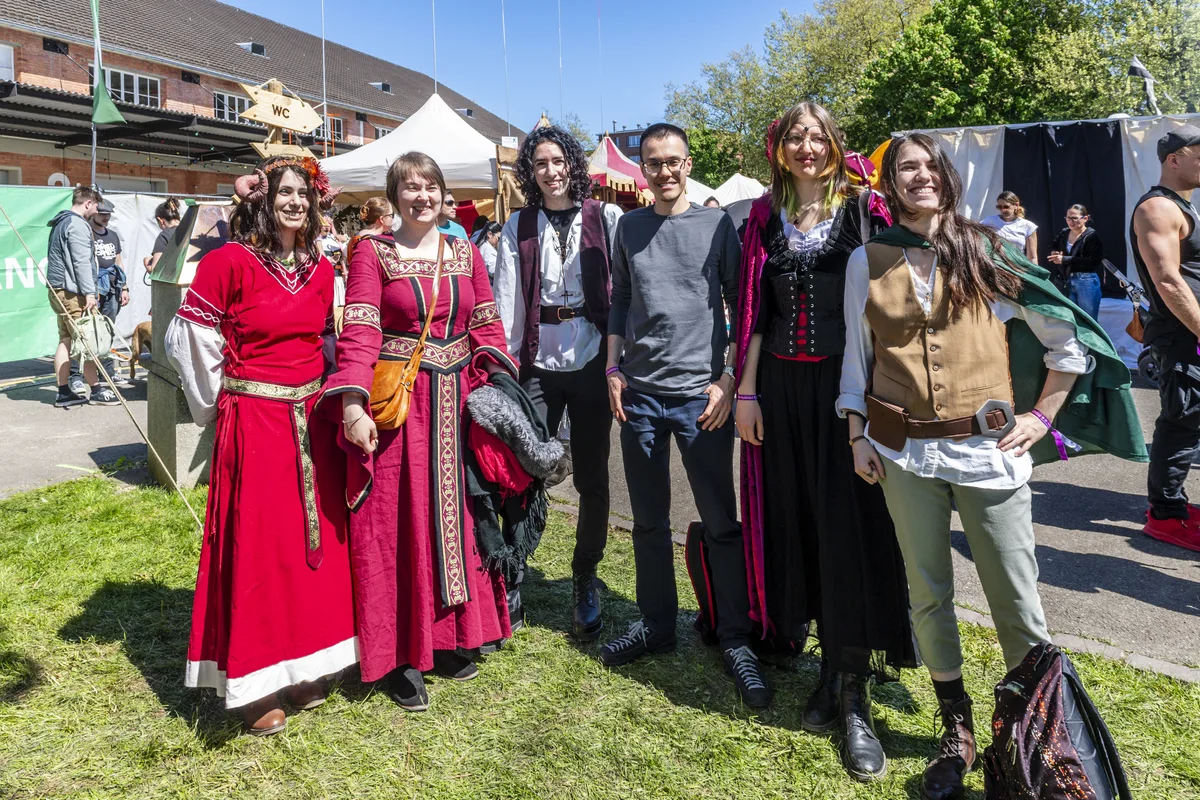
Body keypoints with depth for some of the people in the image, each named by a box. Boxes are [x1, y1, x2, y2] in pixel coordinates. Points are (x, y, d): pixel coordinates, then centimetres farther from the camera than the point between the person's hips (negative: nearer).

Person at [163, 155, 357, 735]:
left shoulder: (320, 269, 7)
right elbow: (190, 338, -6)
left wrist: (319, 397, 13)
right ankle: (254, 685, 17)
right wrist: (219, 406, 2)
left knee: (313, 542, 11)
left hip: (312, 421, 6)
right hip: (252, 423, -5)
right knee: (256, 547, 1)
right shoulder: (229, 261, -9)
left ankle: (302, 666, 28)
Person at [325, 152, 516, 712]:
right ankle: (399, 654, 14)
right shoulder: (373, 252, 0)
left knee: (457, 516, 11)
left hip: (458, 402, 4)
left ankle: (450, 635, 27)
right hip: (396, 403, -4)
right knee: (397, 524, 1)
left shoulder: (466, 254, 12)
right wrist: (353, 405, -20)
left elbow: (488, 329, 11)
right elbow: (358, 331, -9)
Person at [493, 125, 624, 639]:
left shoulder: (605, 217, 2)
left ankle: (585, 582, 24)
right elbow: (507, 300, 2)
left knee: (592, 476, 6)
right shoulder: (518, 227, 8)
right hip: (538, 361, 1)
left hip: (591, 359, -1)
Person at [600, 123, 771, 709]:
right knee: (649, 519, 11)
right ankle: (656, 624, 27)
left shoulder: (716, 224, 2)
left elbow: (740, 304, 2)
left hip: (700, 393, -3)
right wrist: (613, 368, 7)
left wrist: (729, 378, -6)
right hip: (639, 393, 3)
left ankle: (736, 639, 13)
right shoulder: (628, 228, 10)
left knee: (720, 522, 0)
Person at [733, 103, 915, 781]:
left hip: (847, 384, -3)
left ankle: (852, 696, 7)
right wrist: (747, 390, 3)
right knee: (798, 522, 7)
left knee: (850, 528, -3)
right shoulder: (766, 217, 11)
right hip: (783, 387, 3)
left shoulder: (863, 209, 2)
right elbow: (755, 309, 9)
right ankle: (834, 667, 23)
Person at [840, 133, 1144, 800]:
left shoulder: (984, 252, 2)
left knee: (1016, 597, 2)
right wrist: (858, 434, 3)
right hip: (903, 451, 1)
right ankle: (958, 733, 25)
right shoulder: (869, 261, 5)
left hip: (988, 447, -1)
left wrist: (1042, 417, 2)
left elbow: (1068, 336, 7)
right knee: (929, 595, 9)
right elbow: (857, 355, 9)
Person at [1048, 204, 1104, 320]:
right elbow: (1053, 248, 25)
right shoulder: (1063, 233, 9)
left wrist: (1066, 259, -23)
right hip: (1067, 281, 6)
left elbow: (1094, 261, -20)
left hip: (1087, 282, -6)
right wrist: (1054, 254, 0)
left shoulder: (1092, 236, -9)